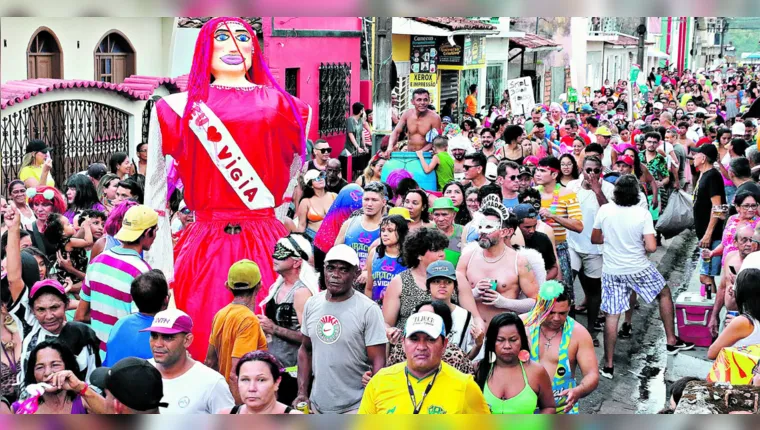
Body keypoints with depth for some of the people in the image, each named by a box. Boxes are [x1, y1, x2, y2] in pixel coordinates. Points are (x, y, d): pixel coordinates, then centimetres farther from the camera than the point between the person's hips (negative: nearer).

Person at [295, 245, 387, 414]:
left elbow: (378, 362, -11)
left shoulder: (368, 310, -10)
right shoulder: (312, 304, 6)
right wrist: (302, 392, 7)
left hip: (354, 408, -5)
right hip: (316, 405, 5)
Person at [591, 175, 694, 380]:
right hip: (639, 269, -1)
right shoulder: (643, 214, -14)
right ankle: (672, 341, 30)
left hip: (612, 271, 1)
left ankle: (608, 365, 7)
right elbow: (651, 247, -17)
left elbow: (595, 239, 4)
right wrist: (639, 242, 5)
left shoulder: (605, 210, -8)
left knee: (612, 316, 5)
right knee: (665, 293, 25)